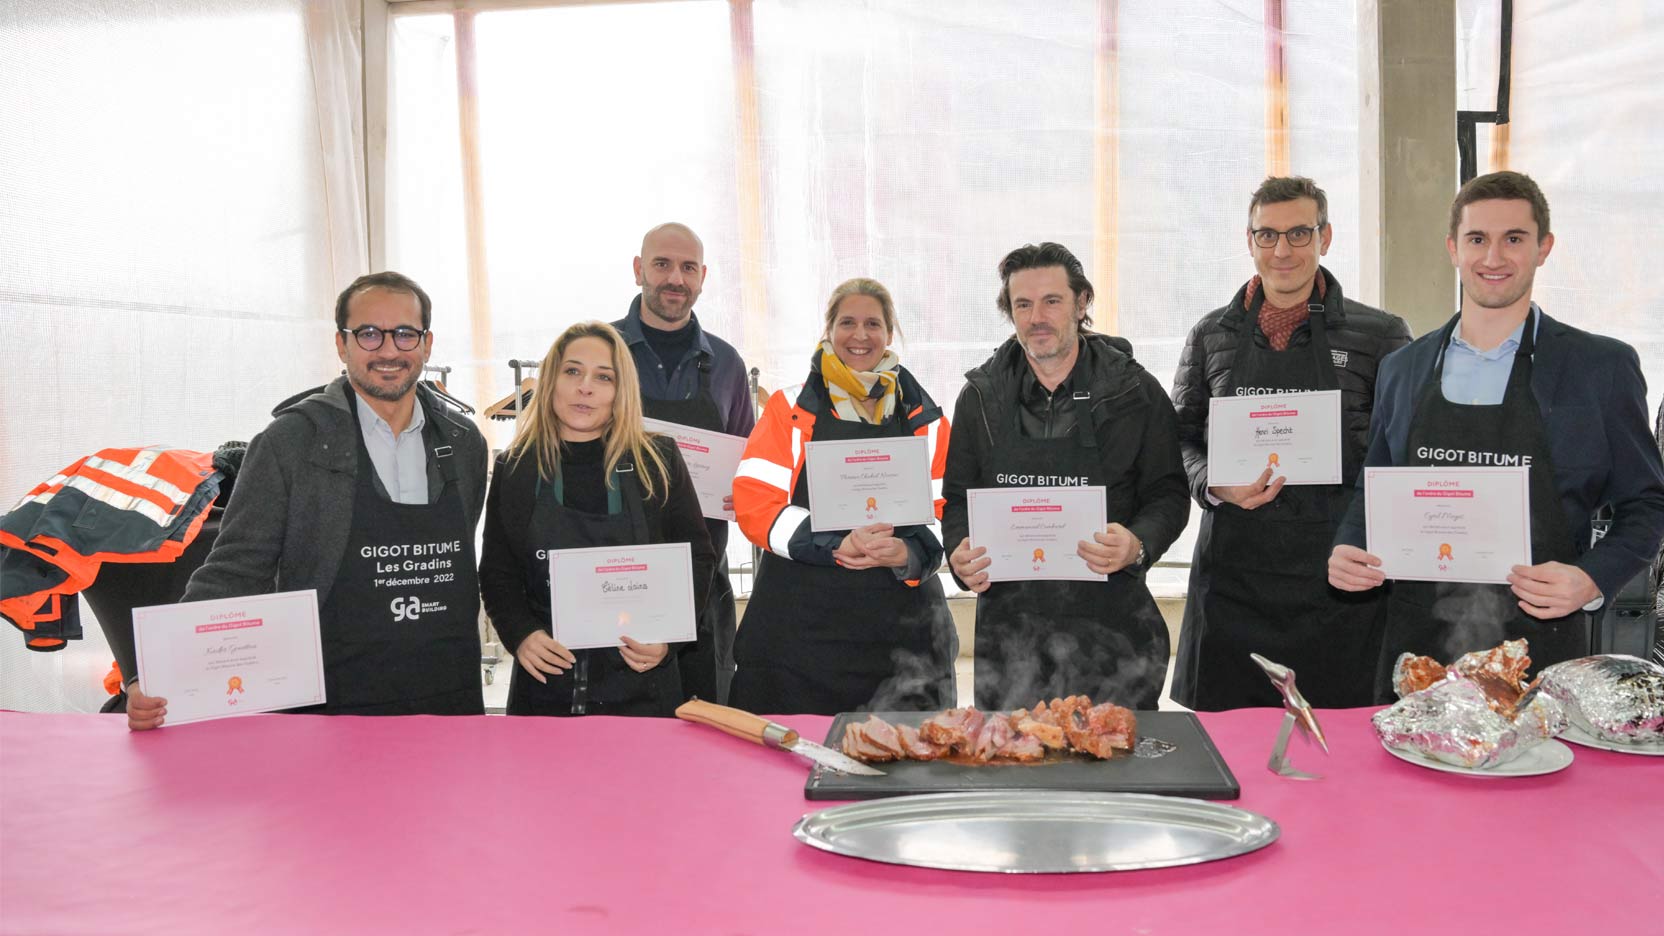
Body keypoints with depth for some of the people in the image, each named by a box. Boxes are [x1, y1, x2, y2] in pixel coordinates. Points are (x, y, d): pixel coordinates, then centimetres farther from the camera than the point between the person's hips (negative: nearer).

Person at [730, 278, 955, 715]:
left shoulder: (924, 417, 11)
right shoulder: (791, 409, 6)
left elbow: (947, 514, 7)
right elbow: (754, 504, -4)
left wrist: (907, 552, -15)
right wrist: (837, 545, -18)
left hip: (902, 625, 2)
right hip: (800, 624, -1)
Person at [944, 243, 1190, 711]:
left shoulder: (1134, 392, 1)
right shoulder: (981, 395, 6)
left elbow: (1169, 495, 2)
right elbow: (957, 499, 12)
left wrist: (1138, 546, -18)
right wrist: (961, 554, -8)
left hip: (1112, 626, -1)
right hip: (1008, 624, 2)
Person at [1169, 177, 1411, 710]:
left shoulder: (1379, 336, 3)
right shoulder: (1212, 336, 9)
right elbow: (1181, 439, 14)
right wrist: (1215, 486, -6)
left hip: (1339, 583, -1)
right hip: (1233, 578, 2)